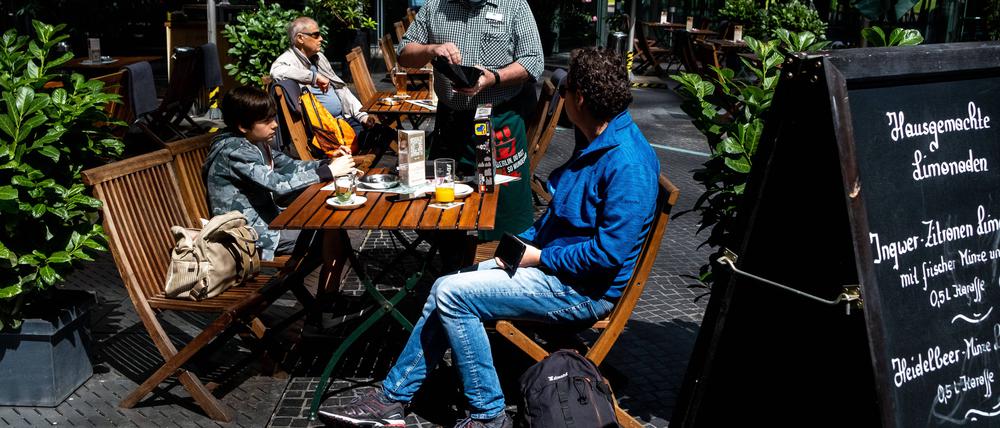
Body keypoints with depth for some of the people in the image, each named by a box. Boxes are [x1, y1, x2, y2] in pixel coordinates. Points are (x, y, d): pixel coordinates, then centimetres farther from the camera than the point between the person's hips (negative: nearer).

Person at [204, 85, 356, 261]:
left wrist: (330, 163, -9)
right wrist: (329, 171, -28)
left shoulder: (256, 143, 5)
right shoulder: (234, 152, -22)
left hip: (265, 215, 9)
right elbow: (279, 184, -31)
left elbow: (290, 165, 8)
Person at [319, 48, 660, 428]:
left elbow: (610, 252, -27)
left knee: (452, 294, -15)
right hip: (548, 261, 10)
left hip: (584, 290, -10)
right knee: (446, 289, 4)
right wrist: (524, 240, 3)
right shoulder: (596, 142, 9)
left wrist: (538, 257, -16)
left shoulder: (627, 162, -24)